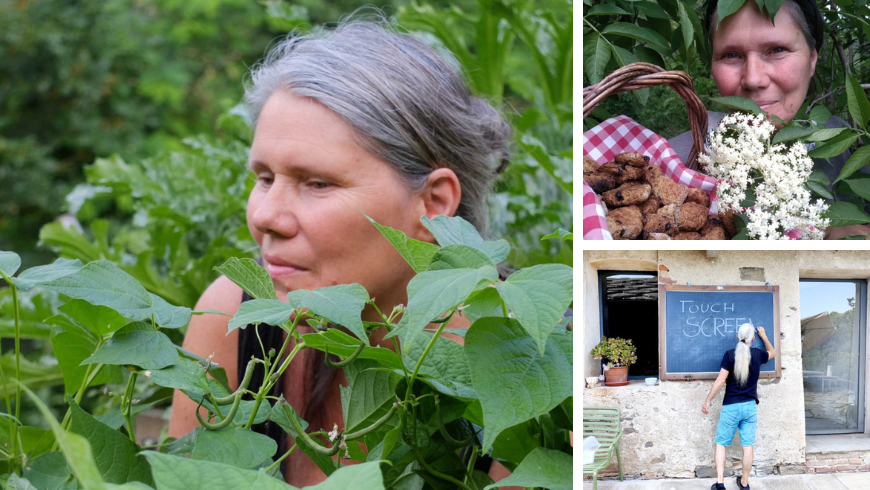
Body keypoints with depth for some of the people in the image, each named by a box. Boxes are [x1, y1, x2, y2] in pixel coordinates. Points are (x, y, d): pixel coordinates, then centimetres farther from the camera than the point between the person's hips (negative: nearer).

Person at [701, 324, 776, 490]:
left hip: (731, 406, -2)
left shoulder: (730, 355, -8)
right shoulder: (757, 355, 0)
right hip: (750, 407, 2)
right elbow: (772, 353, 24)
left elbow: (720, 380, -10)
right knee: (747, 446, 8)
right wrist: (764, 336, 36)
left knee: (721, 444, 6)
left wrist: (708, 401, -3)